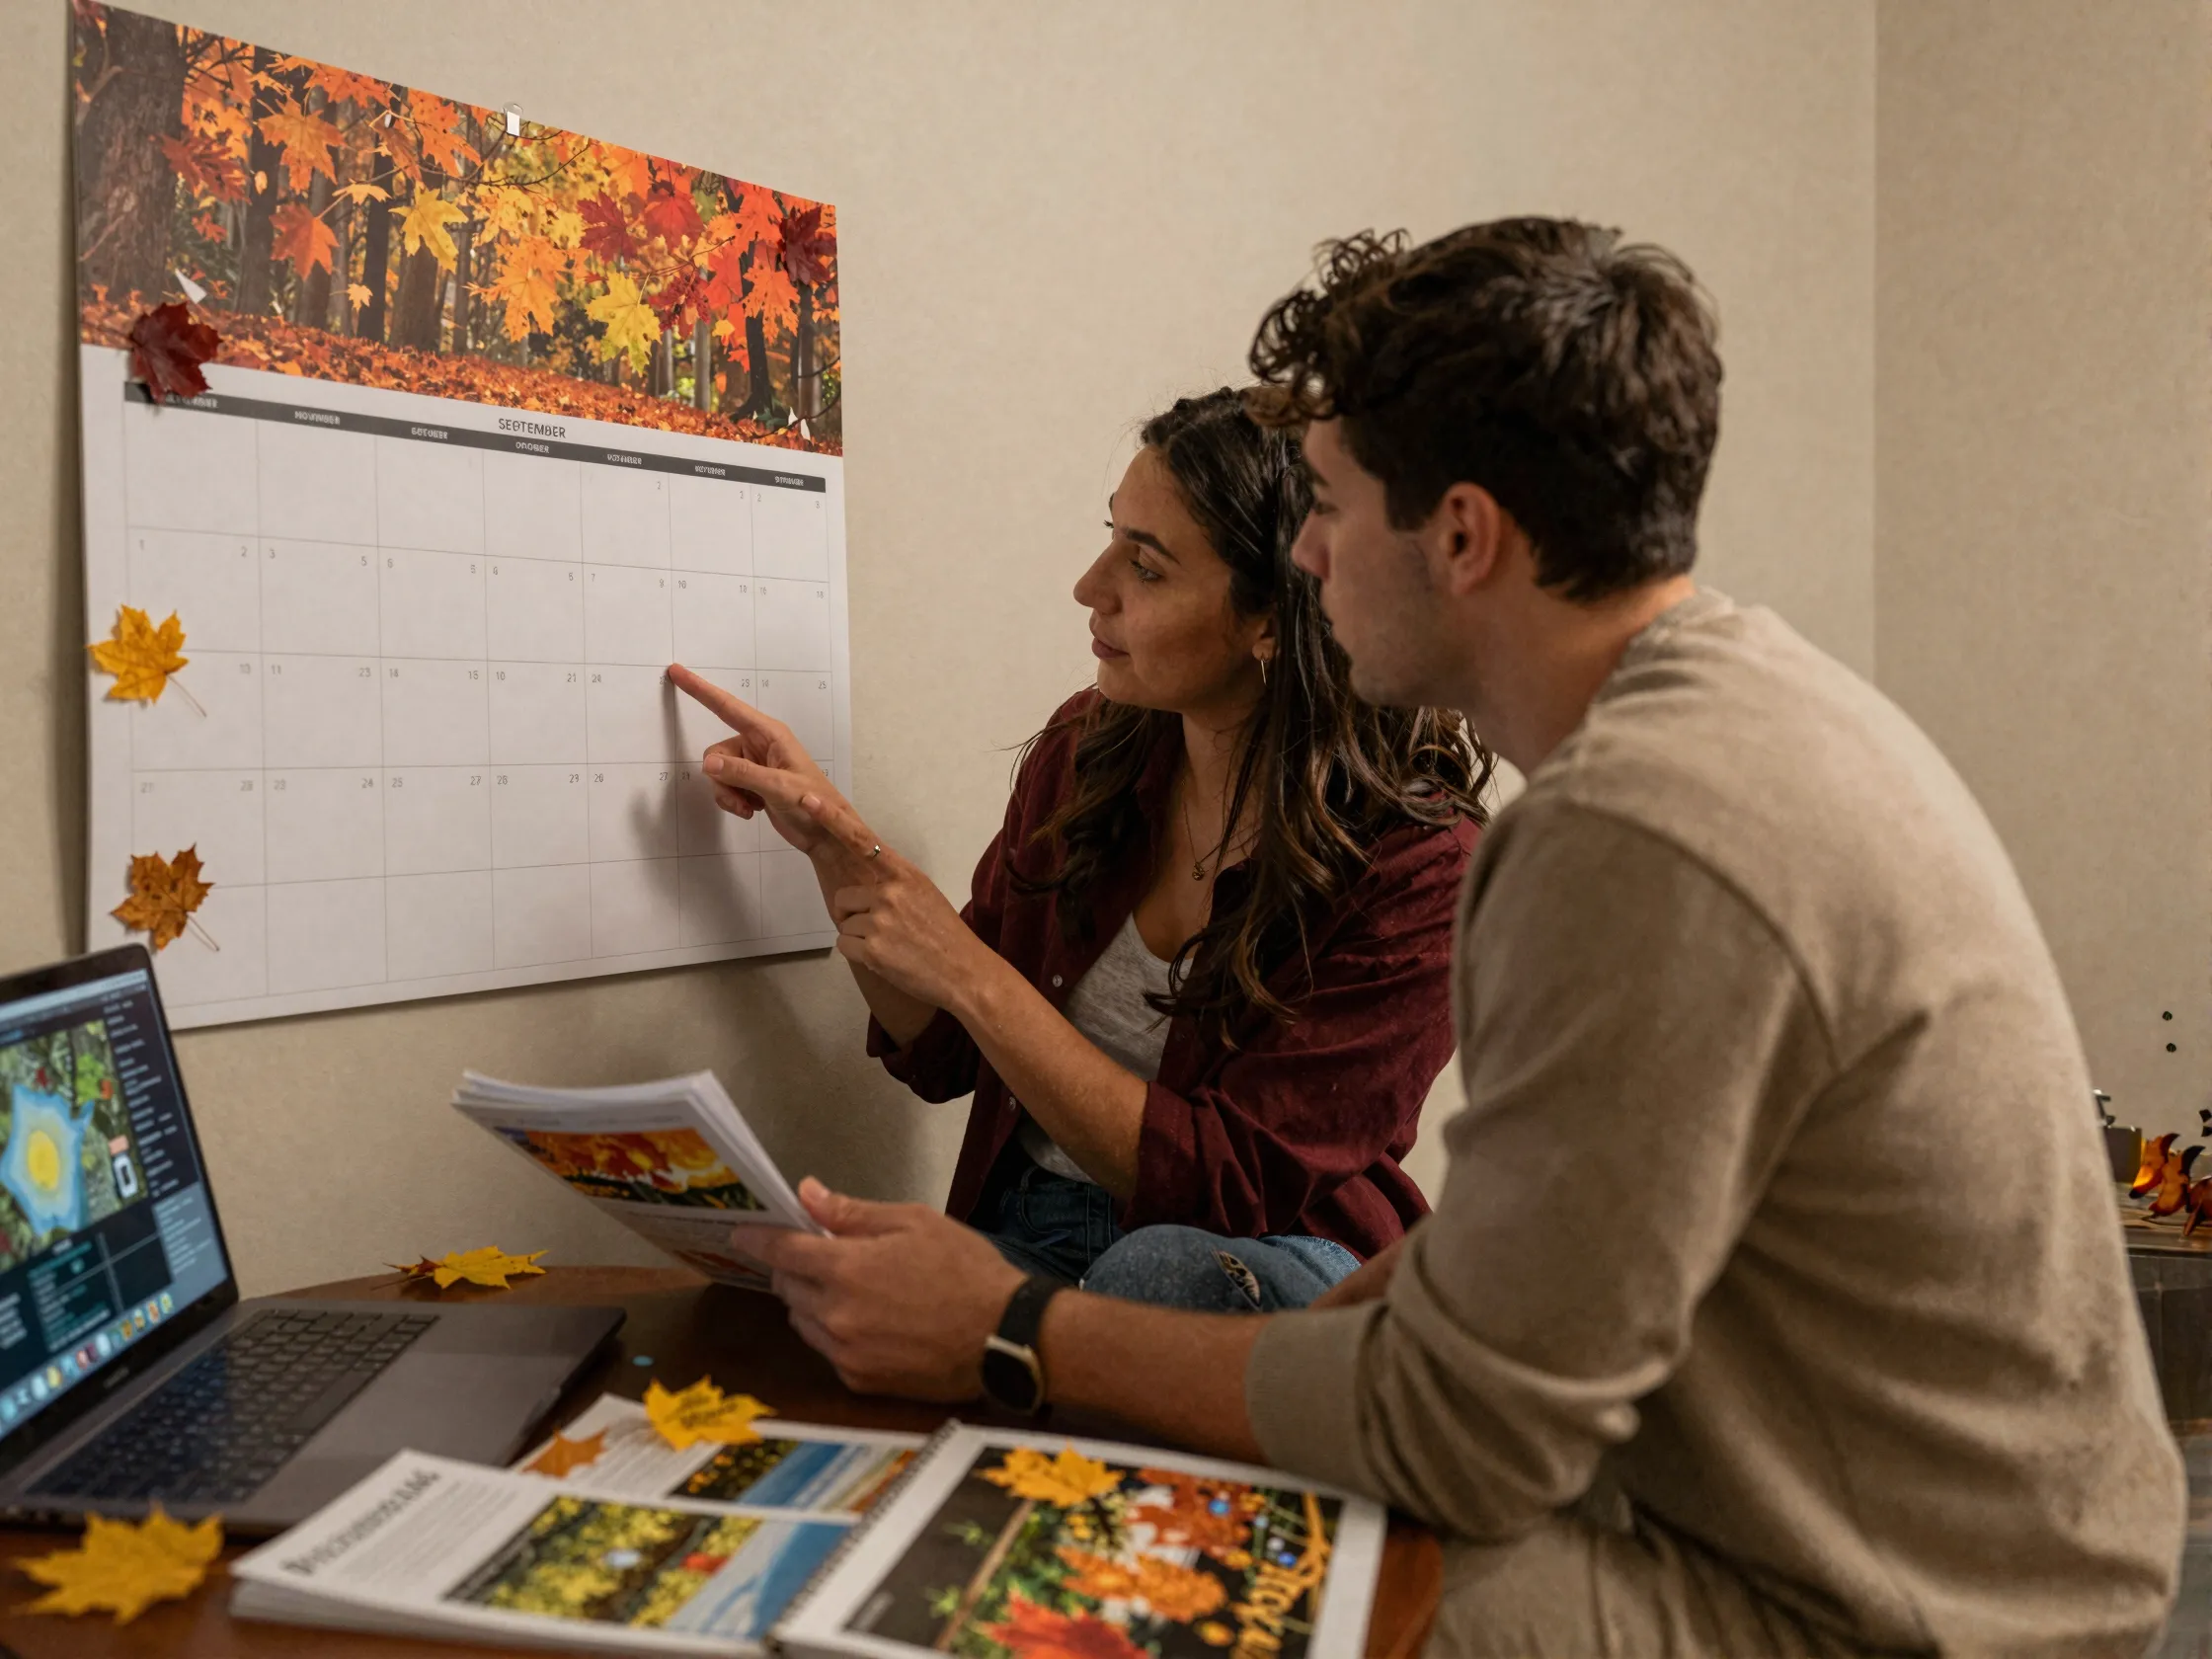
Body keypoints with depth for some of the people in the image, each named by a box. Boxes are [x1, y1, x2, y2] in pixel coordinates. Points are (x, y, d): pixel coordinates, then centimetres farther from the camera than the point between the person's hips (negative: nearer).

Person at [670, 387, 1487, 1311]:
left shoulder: (1417, 861, -17)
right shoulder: (1088, 753, 0)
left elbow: (1227, 1187, -20)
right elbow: (945, 1058, 9)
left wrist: (969, 974, -21)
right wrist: (834, 846, -5)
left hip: (1268, 1269, -2)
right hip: (1020, 1234, 3)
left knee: (1158, 1274, -37)